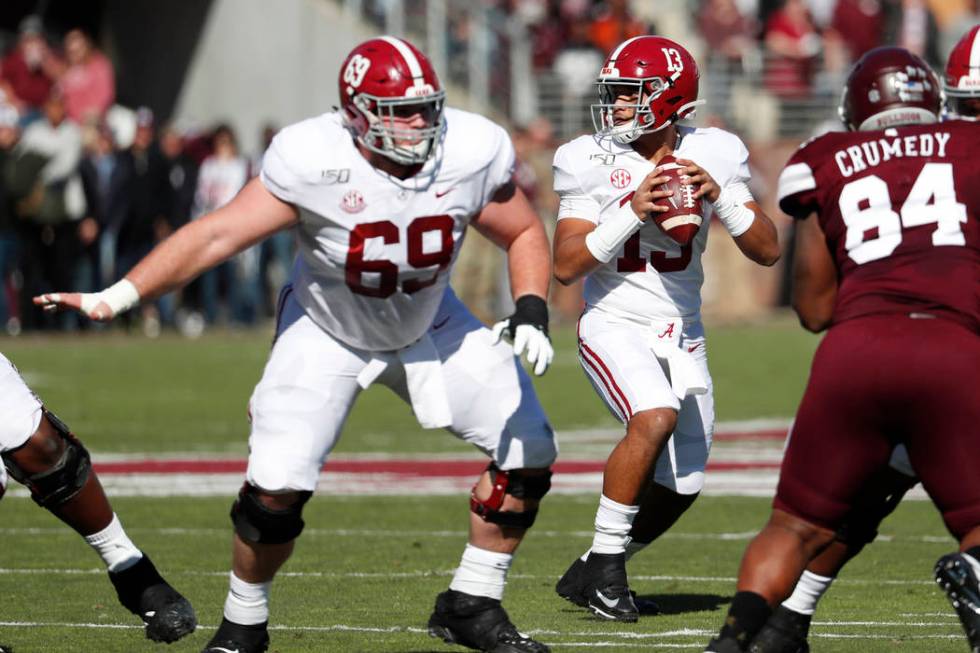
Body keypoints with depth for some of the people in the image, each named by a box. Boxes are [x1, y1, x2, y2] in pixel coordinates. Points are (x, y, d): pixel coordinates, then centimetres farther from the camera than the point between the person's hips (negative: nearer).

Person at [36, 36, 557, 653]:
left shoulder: (472, 154, -22)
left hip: (429, 325, 3)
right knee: (277, 485, -17)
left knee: (528, 449, -5)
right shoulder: (312, 161, -30)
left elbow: (525, 235, -5)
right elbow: (218, 234, -32)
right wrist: (117, 296, -40)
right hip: (328, 332, -3)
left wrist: (532, 311, -22)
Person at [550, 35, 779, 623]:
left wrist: (719, 197, -17)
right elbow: (566, 266, -14)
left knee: (679, 487, 5)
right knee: (656, 417, -32)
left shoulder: (712, 157, -2)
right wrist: (631, 212, -24)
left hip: (683, 337, 4)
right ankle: (606, 562, -19)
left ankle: (589, 576, 26)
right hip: (615, 326, -4)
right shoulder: (592, 164, -8)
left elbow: (768, 251, -1)